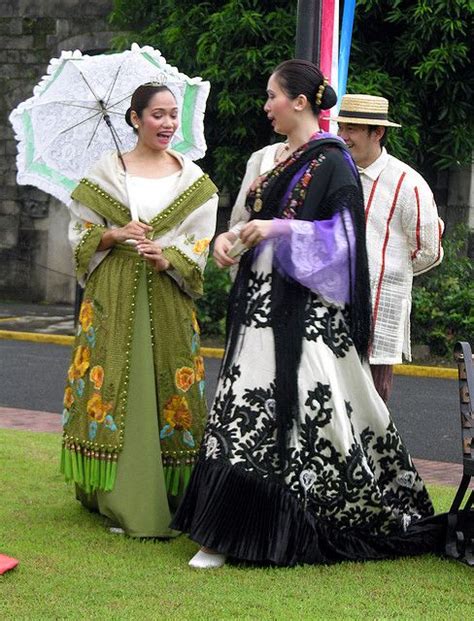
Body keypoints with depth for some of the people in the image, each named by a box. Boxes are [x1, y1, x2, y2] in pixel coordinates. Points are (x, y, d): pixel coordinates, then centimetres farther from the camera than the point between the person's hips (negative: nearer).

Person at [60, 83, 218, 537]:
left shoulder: (192, 179, 9)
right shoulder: (106, 172, 6)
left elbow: (202, 240, 4)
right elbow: (80, 231, 8)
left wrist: (167, 258, -14)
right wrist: (114, 236, -10)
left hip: (169, 295, 1)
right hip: (115, 294, -1)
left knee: (166, 385, 0)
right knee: (116, 384, -4)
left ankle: (161, 495, 9)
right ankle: (118, 498, 2)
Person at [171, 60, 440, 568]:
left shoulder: (330, 161, -8)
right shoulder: (280, 159, 18)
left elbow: (342, 237, -13)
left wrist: (279, 229, -21)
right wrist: (230, 237, 3)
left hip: (305, 312, -8)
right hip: (263, 305, 8)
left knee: (308, 406, -8)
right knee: (245, 410, 7)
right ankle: (226, 535, 12)